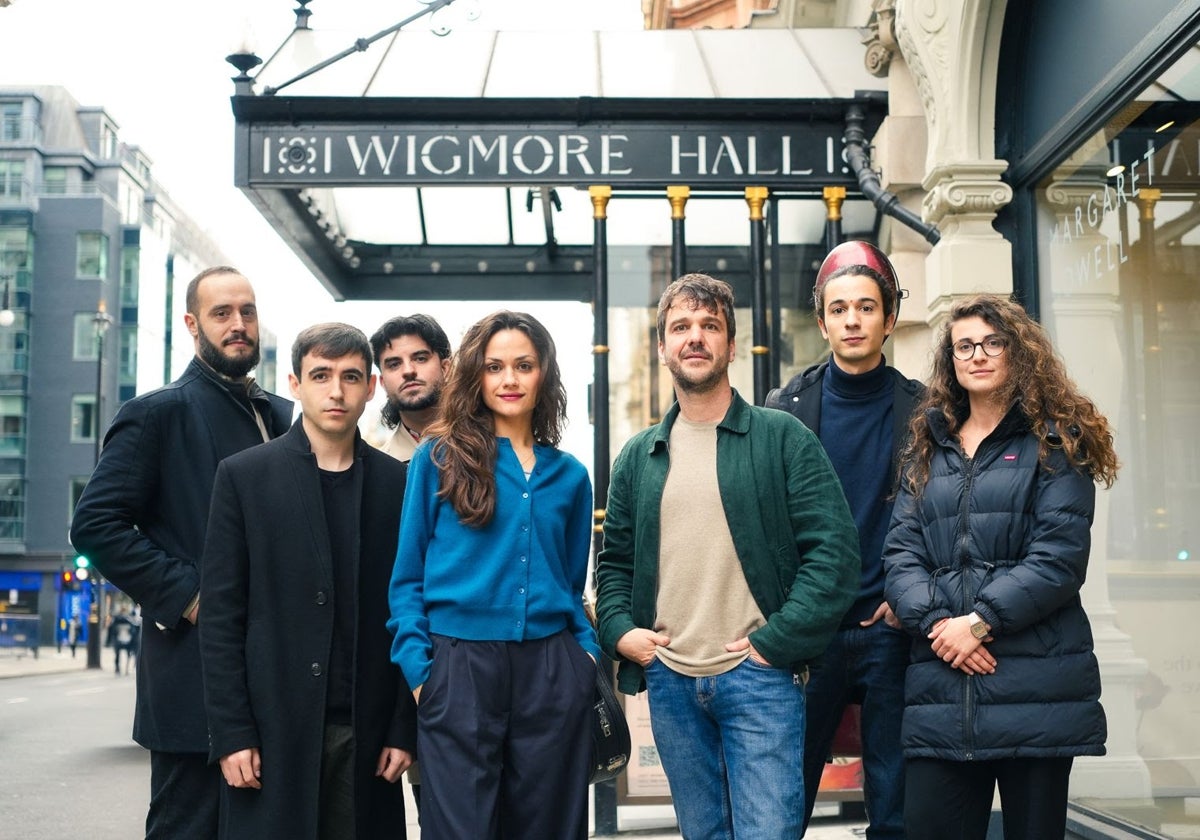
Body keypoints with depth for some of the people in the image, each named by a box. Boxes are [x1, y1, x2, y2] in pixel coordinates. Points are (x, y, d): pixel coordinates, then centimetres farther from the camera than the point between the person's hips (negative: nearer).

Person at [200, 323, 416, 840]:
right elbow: (222, 617, -1)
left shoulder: (398, 483, 6)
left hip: (366, 731, 1)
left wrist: (403, 728, 1)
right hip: (274, 729, -1)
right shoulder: (244, 476, 2)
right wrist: (231, 733, -6)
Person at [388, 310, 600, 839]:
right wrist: (417, 667, -8)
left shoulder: (569, 476, 12)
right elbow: (407, 577, 1)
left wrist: (588, 648, 4)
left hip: (552, 671, 3)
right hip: (460, 668, -3)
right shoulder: (439, 458, 2)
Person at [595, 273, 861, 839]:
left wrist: (776, 641, -13)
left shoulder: (782, 438, -2)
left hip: (760, 679, -4)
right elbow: (614, 560, 18)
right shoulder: (639, 457, 11)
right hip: (668, 681, 4)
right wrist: (619, 631, 0)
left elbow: (835, 549, -8)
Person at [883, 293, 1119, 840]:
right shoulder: (927, 451, 16)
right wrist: (936, 622, -11)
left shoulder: (1056, 443, 4)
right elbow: (900, 554, 7)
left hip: (1037, 682, -3)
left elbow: (1060, 556, -8)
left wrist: (979, 621, -15)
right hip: (941, 689, 3)